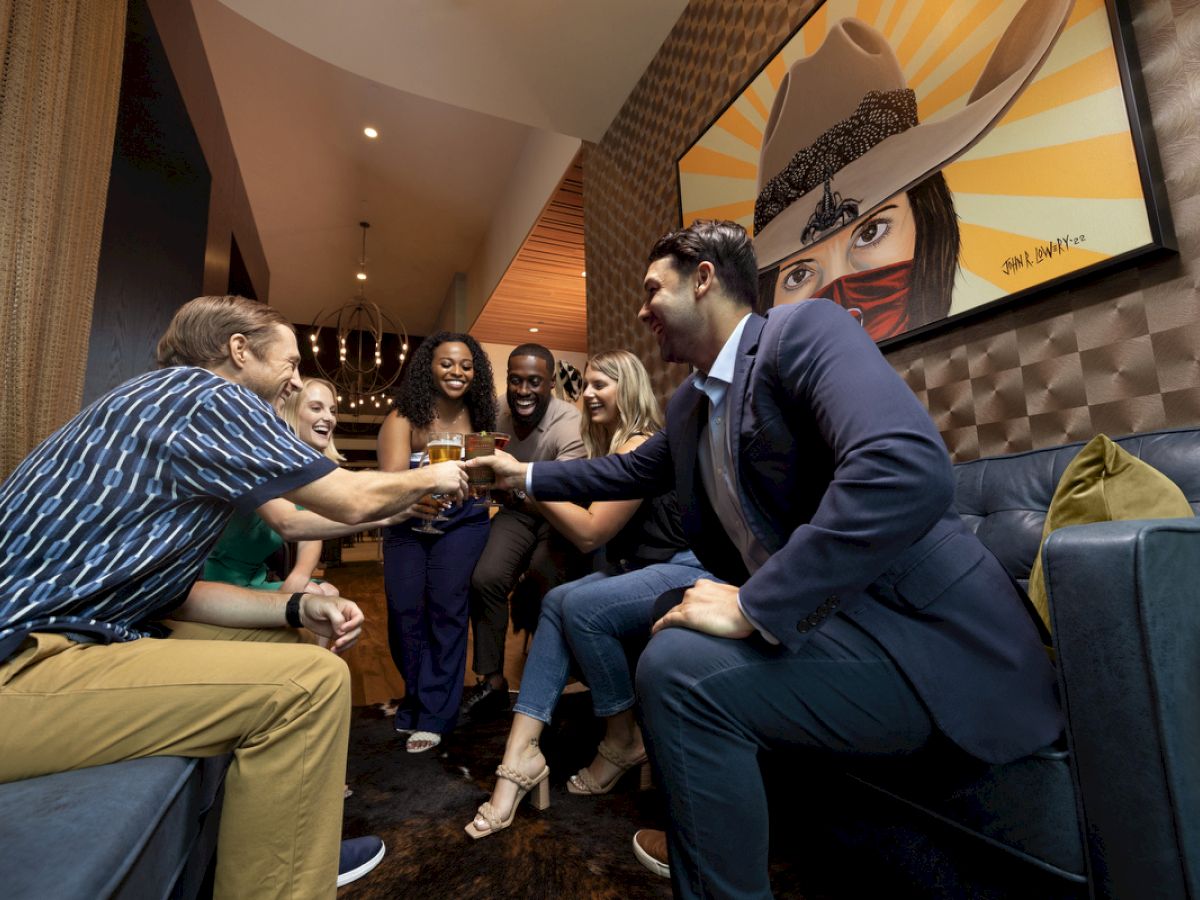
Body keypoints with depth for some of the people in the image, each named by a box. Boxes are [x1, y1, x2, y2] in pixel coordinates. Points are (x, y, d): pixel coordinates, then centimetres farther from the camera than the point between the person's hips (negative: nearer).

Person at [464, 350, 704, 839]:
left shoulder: (640, 446, -15)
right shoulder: (611, 444, 14)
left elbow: (591, 532, -19)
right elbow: (585, 519, 8)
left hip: (683, 573, -9)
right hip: (637, 569, 9)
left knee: (581, 604, -27)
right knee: (556, 601, -12)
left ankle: (624, 741, -3)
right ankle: (521, 753, -14)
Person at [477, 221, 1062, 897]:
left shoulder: (804, 329, -14)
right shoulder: (689, 404, 12)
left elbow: (910, 471, -30)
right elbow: (632, 471, 28)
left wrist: (753, 606, -28)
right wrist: (527, 474, 30)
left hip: (924, 632, -9)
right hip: (804, 617, 9)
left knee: (679, 670, -25)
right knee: (664, 617, 15)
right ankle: (688, 828, 32)